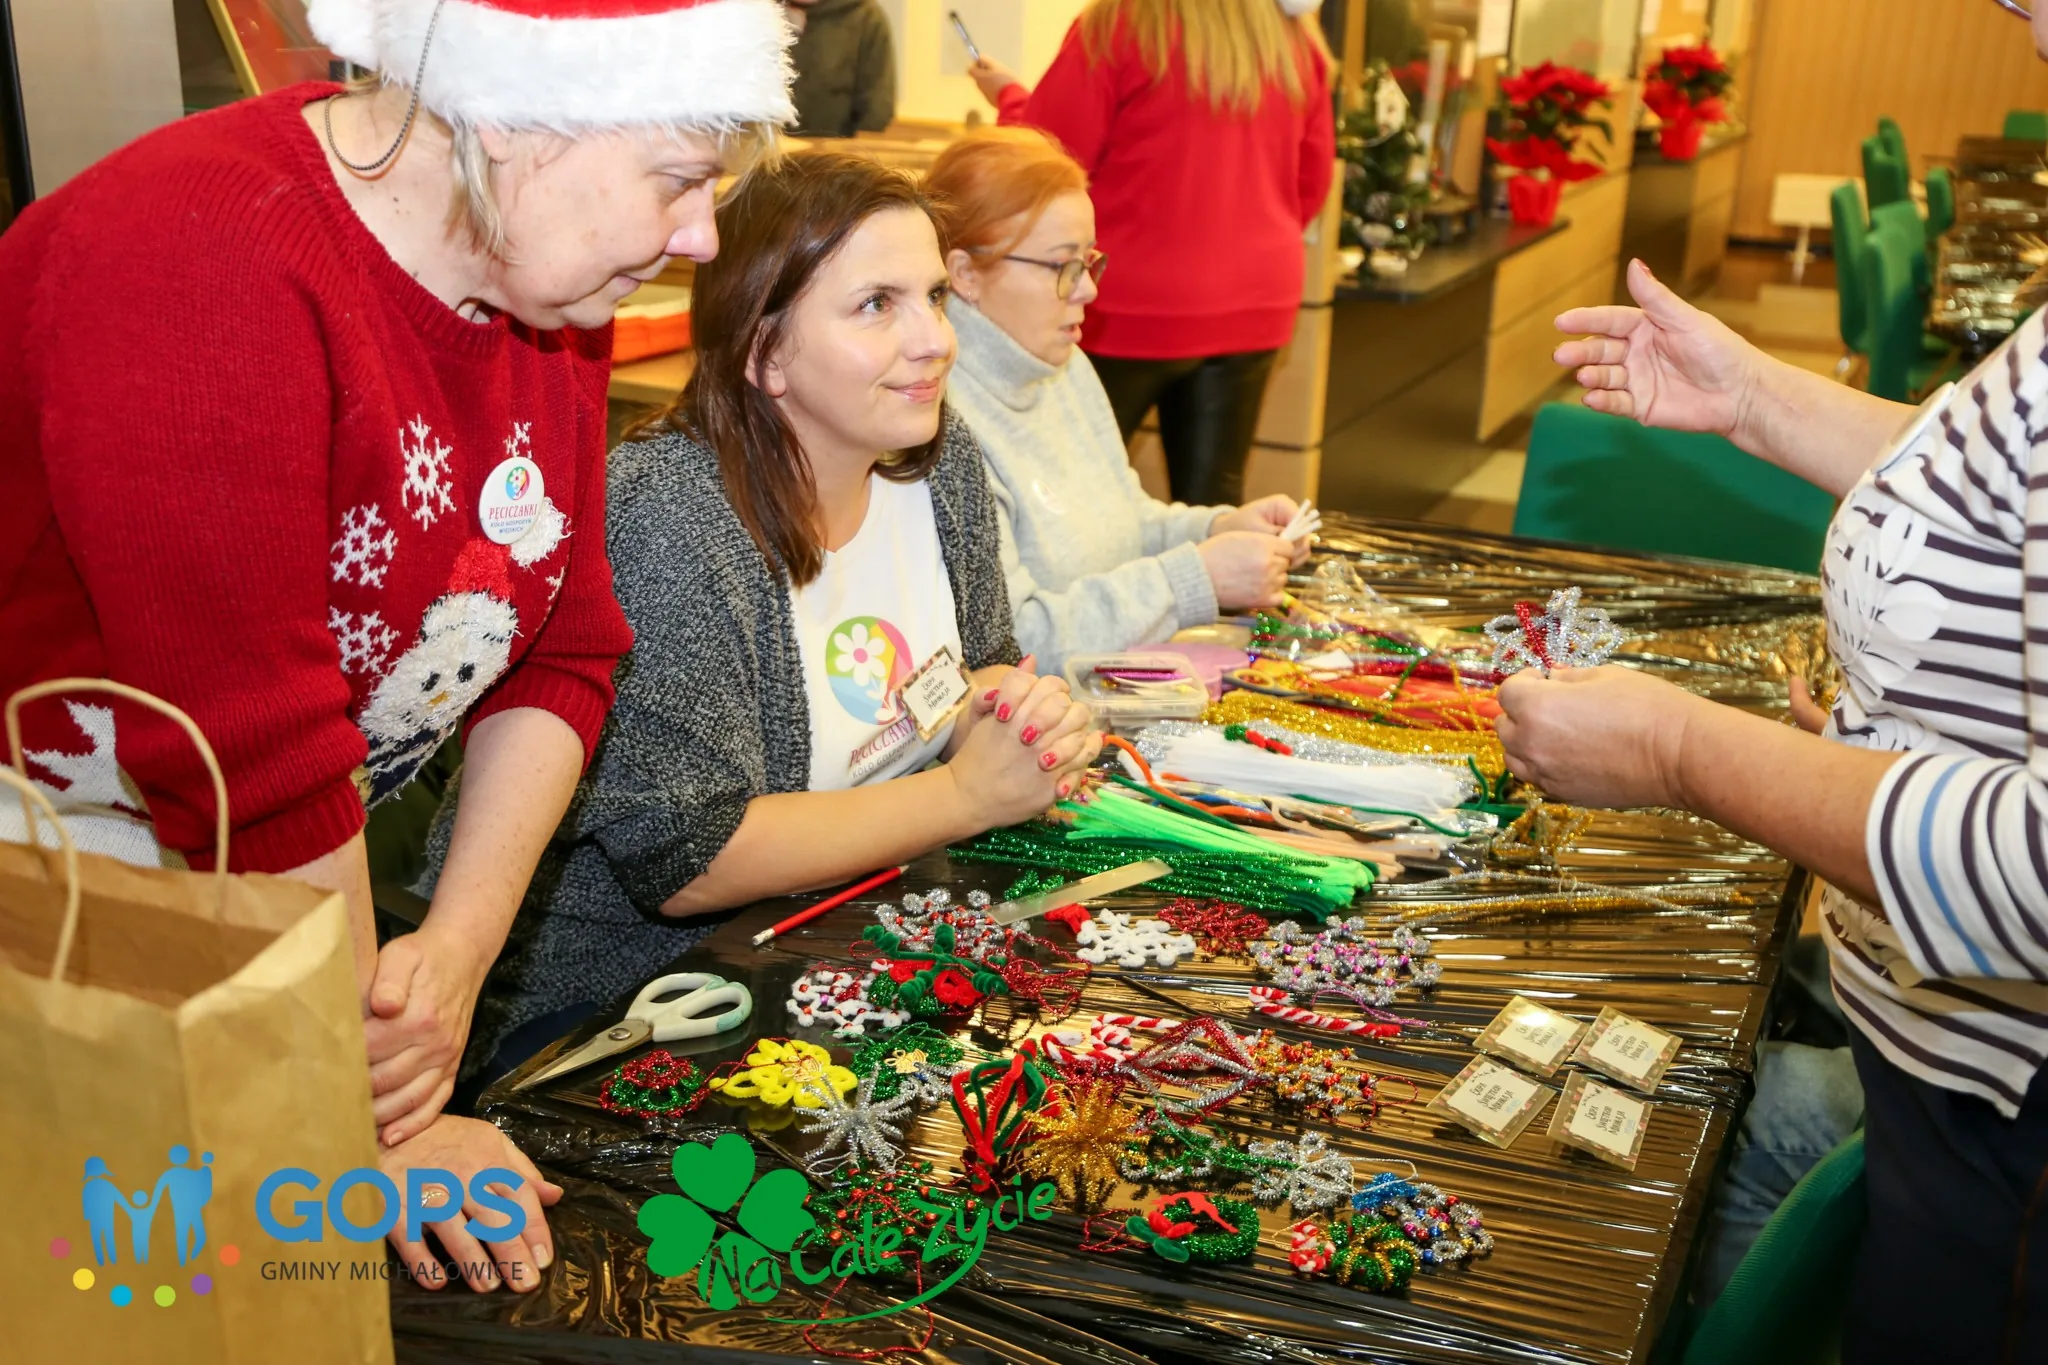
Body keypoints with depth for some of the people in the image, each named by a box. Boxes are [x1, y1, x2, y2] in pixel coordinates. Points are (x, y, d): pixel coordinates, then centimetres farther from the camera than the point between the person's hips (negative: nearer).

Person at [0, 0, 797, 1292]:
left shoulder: (549, 285, -3)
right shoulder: (200, 265, -30)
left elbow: (561, 658, -2)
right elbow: (254, 753, -29)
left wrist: (457, 949, -16)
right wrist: (381, 1137, -20)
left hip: (273, 879, 7)